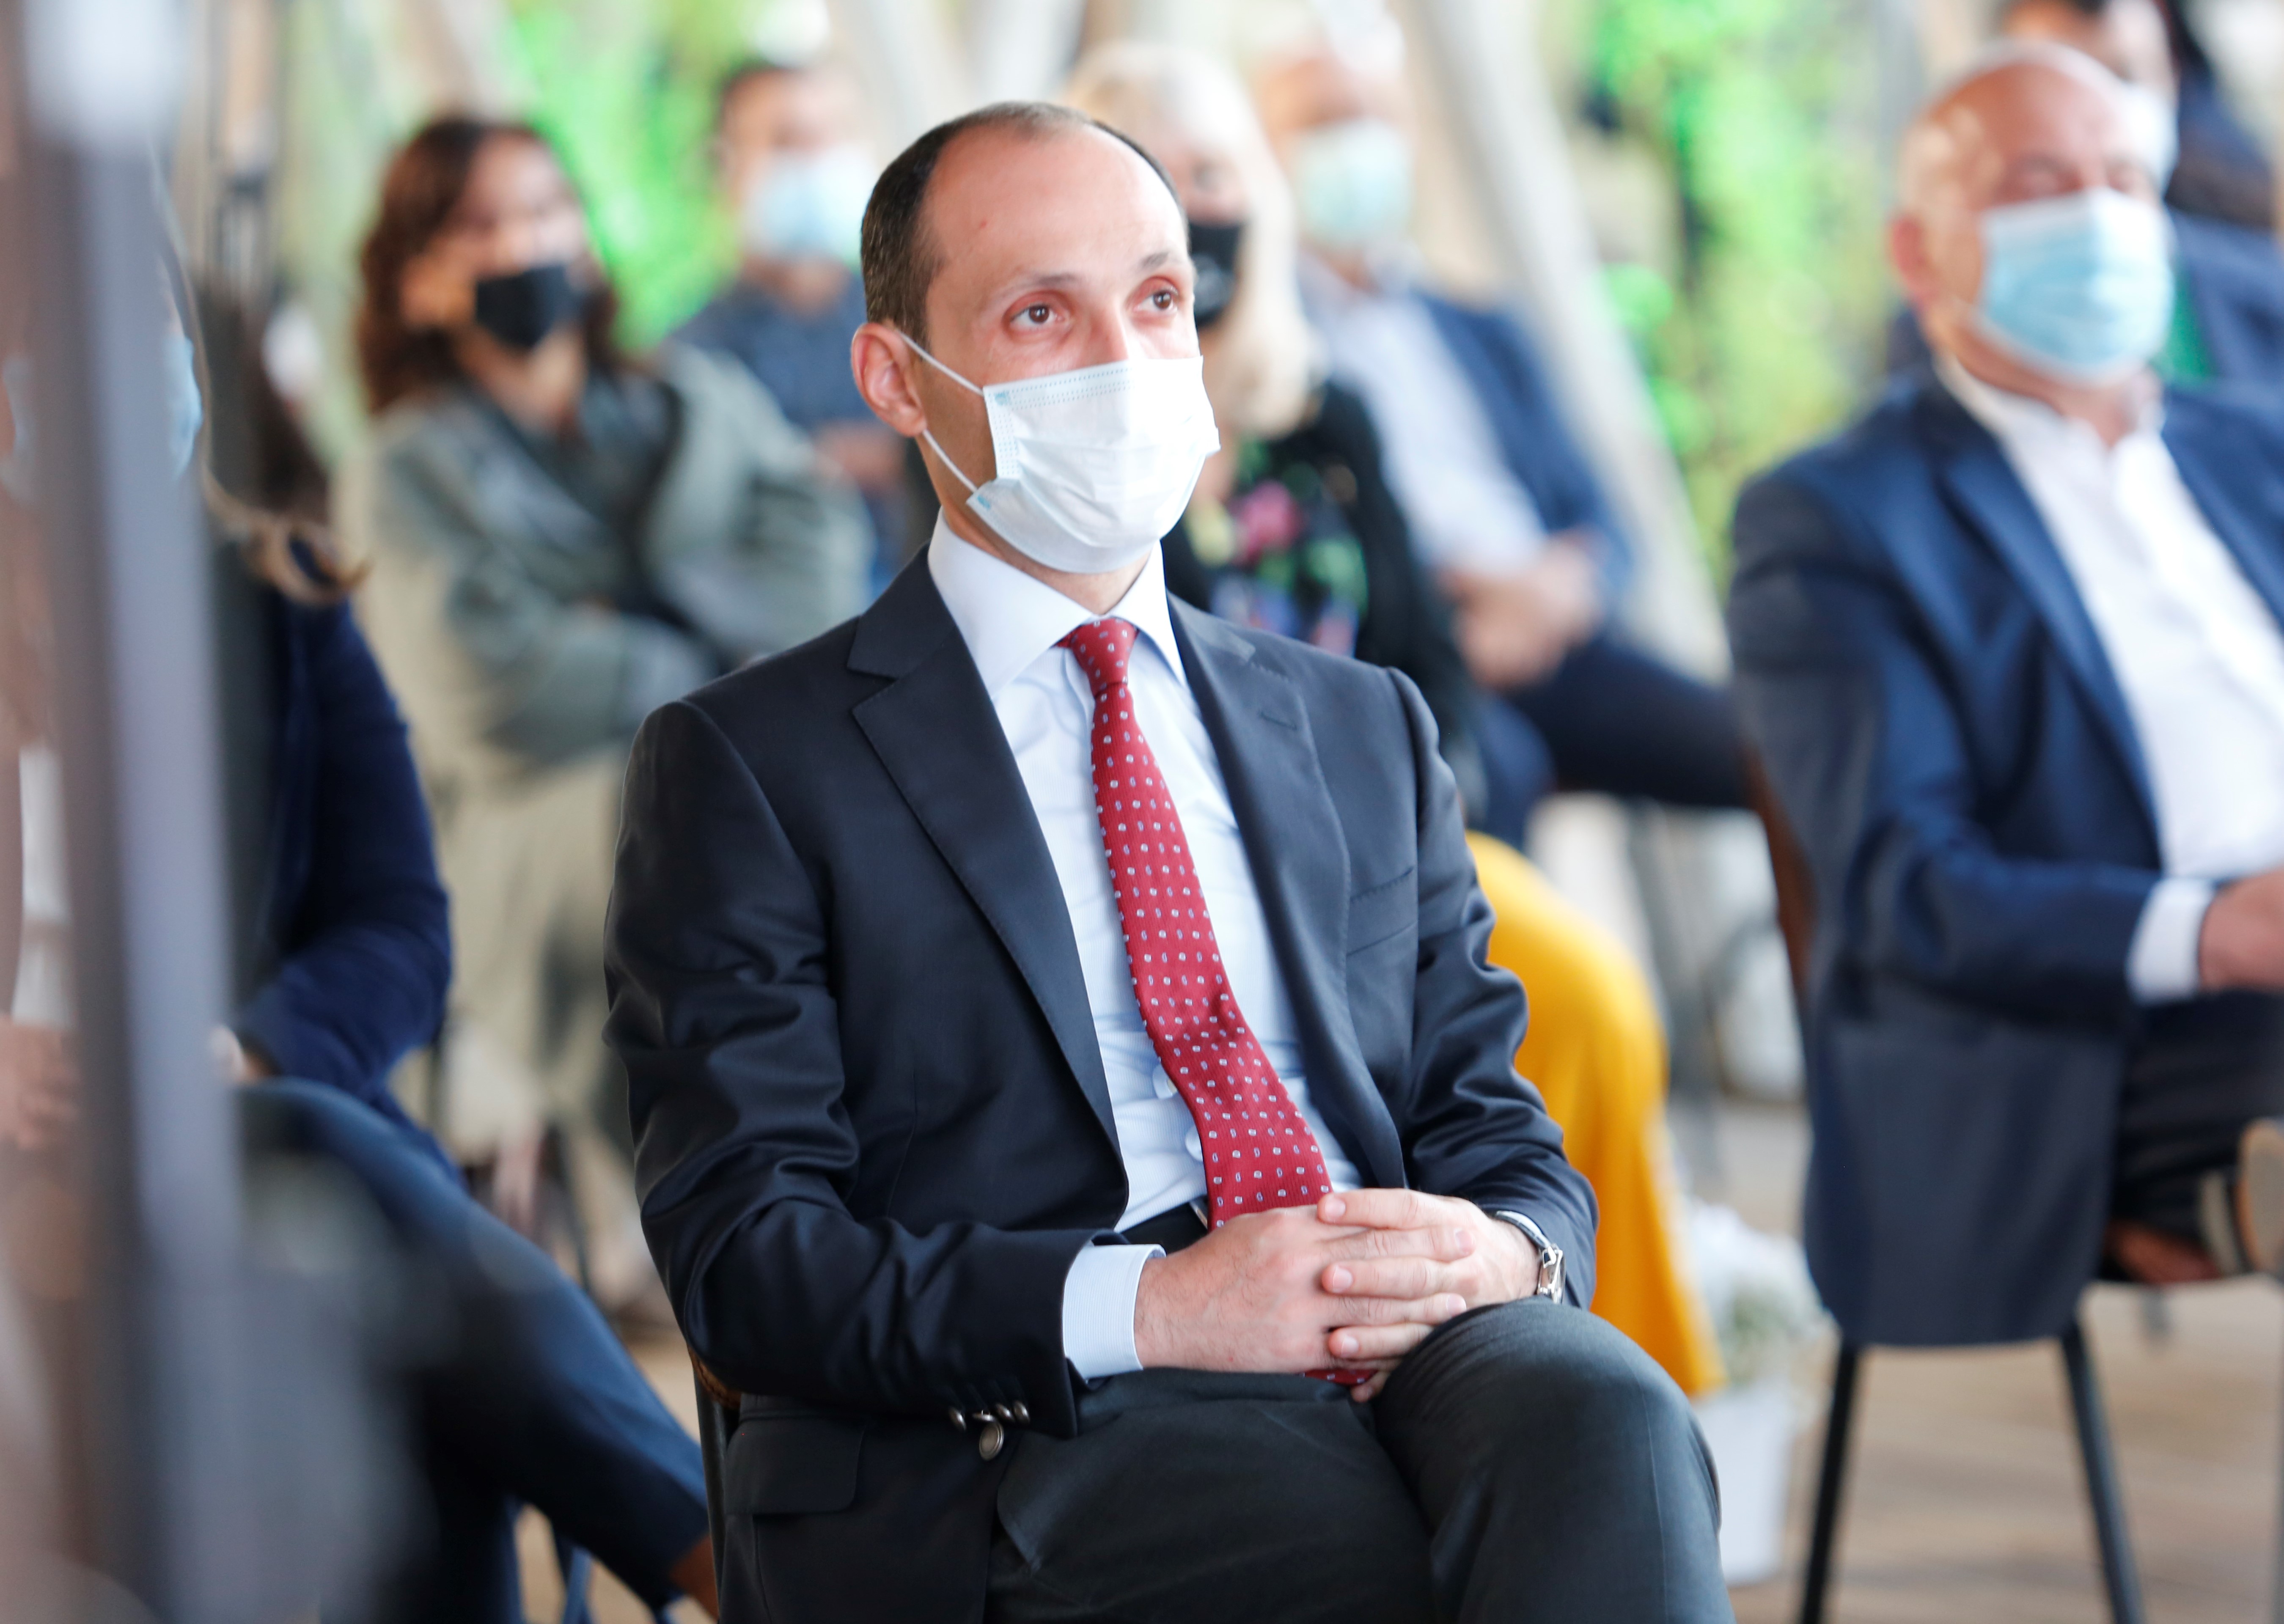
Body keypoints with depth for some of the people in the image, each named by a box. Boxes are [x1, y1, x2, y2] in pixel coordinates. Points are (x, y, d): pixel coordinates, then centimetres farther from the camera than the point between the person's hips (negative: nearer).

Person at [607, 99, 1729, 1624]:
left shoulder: (1364, 727, 24)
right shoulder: (751, 764, 8)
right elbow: (745, 1253, -1)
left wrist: (1506, 1254, -6)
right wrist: (1148, 1306, -17)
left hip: (1416, 1366, 5)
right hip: (1034, 1443, -5)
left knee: (1604, 1416, -32)